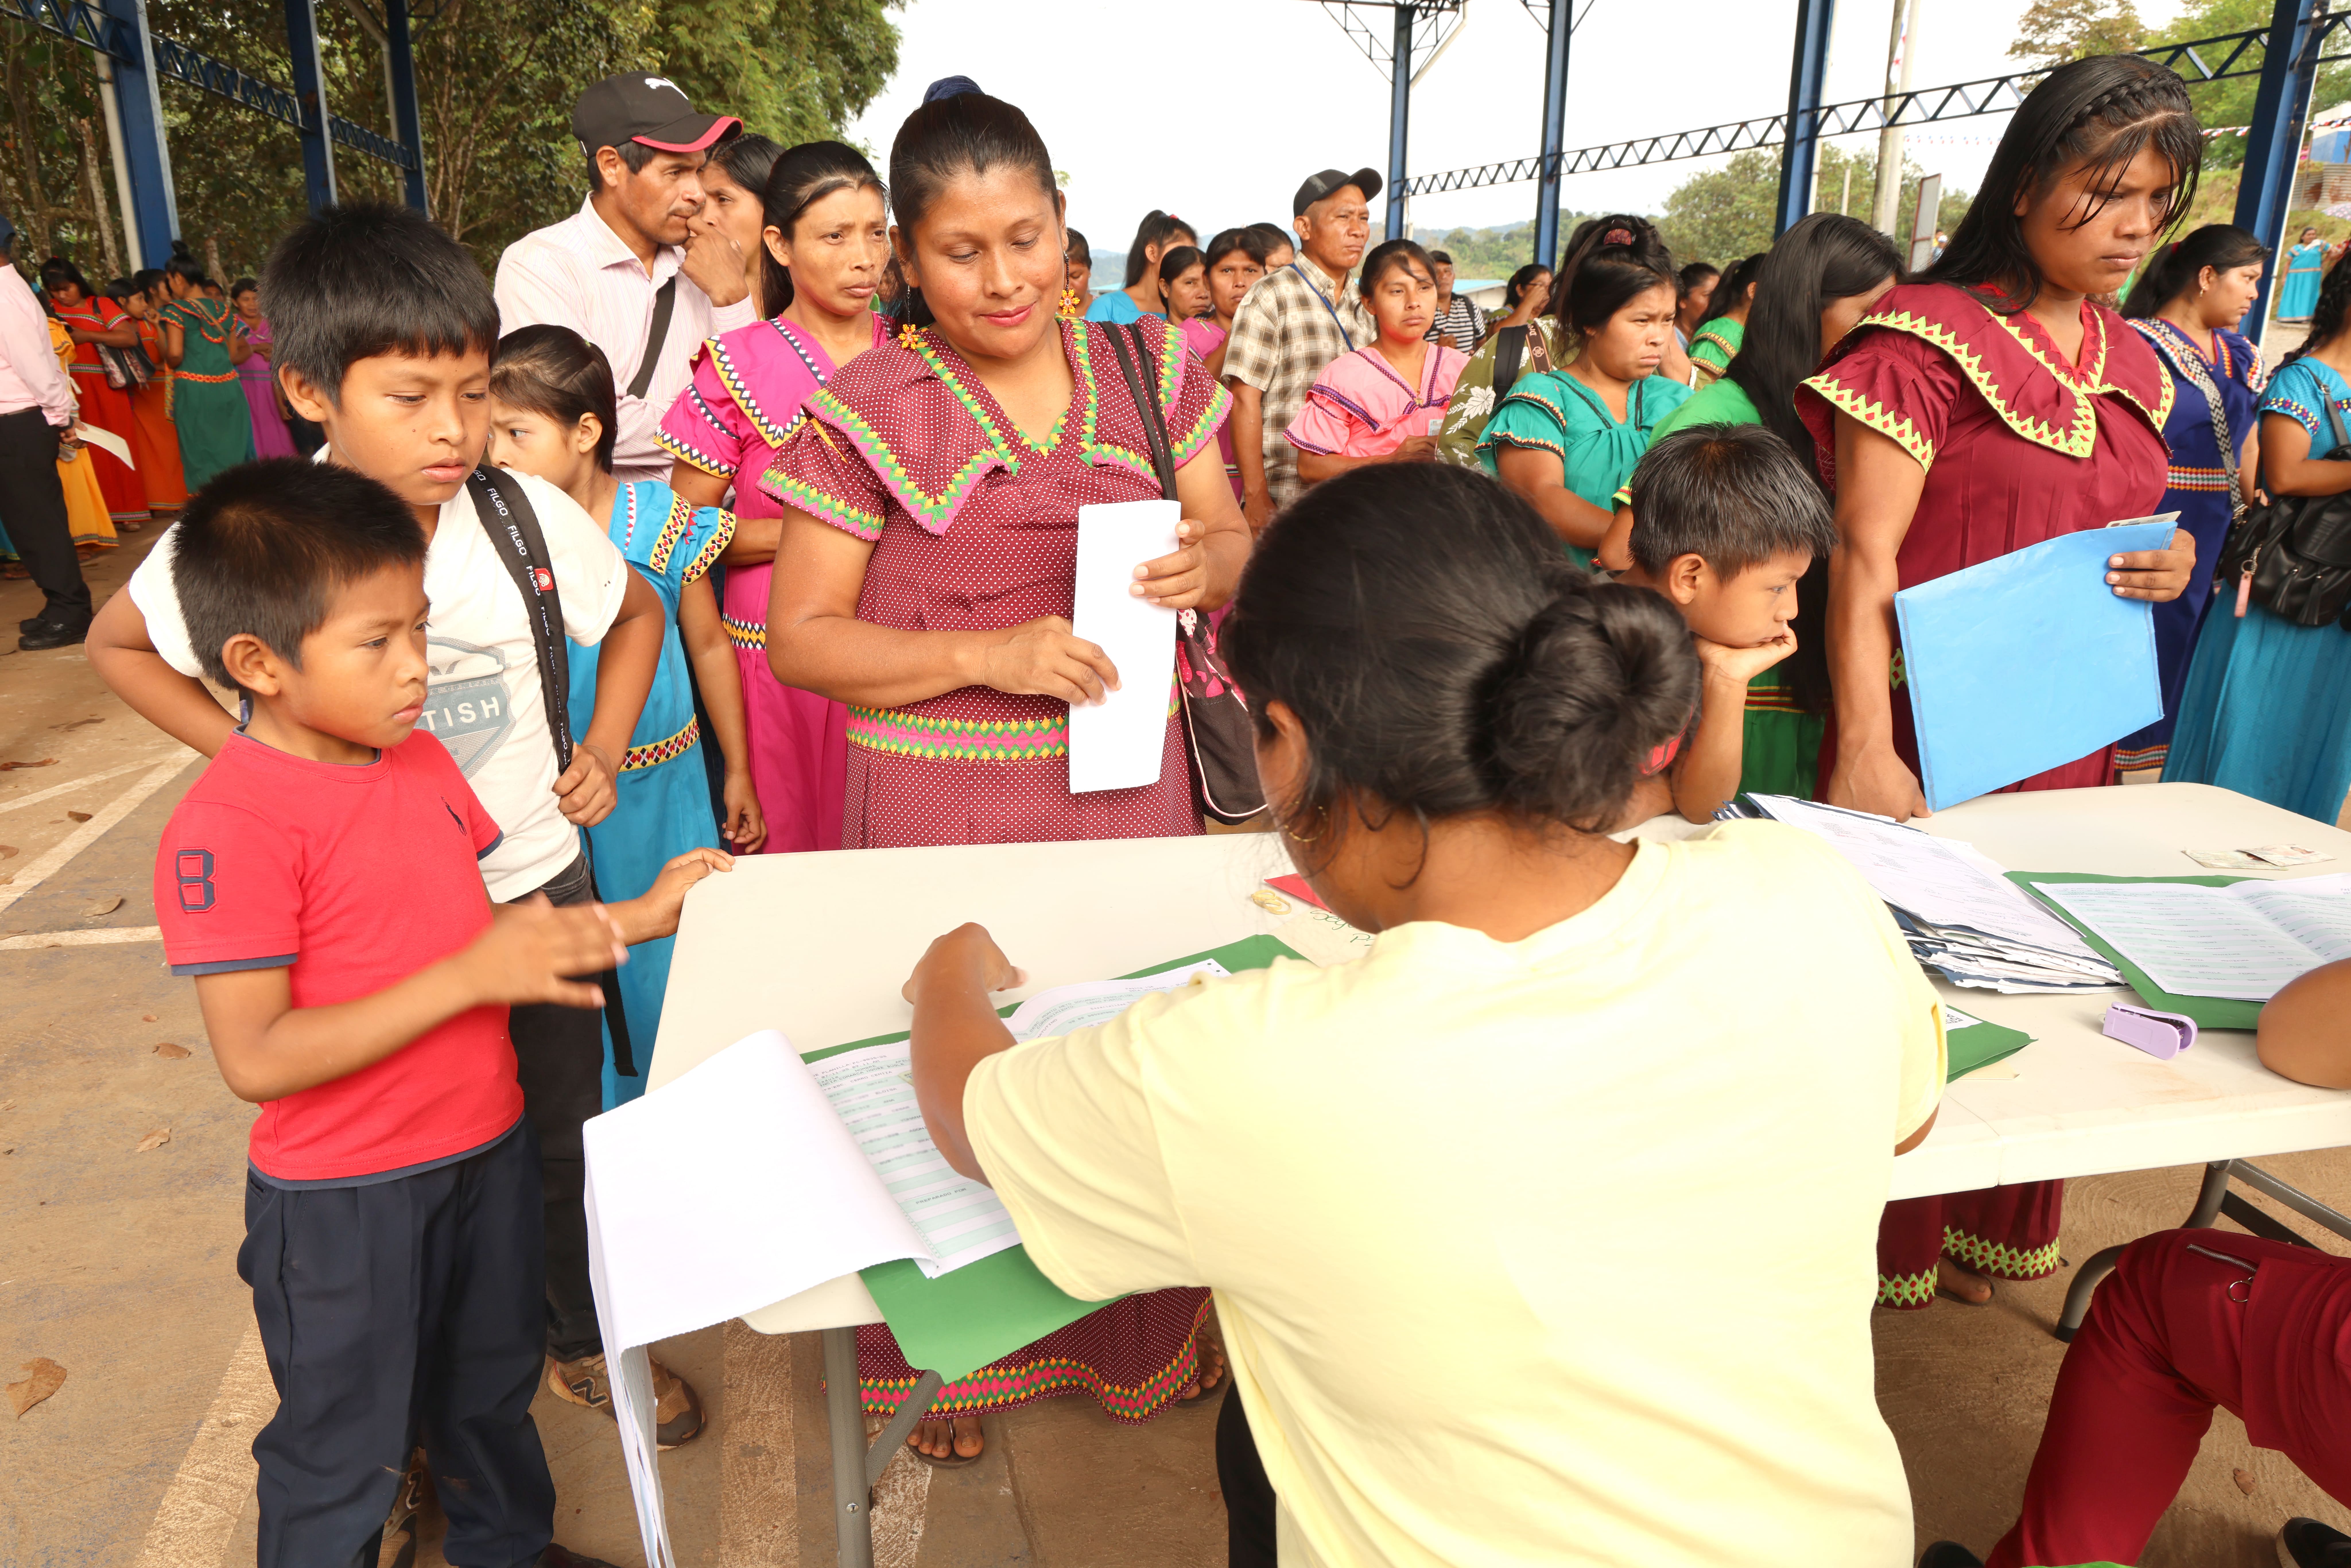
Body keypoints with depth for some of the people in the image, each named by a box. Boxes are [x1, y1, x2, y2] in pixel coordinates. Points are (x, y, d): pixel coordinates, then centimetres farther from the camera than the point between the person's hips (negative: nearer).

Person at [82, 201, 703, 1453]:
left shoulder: (523, 513, -11)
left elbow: (635, 612, 8)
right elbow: (118, 647, 4)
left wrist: (603, 751, 0)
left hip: (535, 887, 2)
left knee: (562, 1133, 17)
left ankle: (581, 1338, 41)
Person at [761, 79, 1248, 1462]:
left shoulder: (1145, 368, 6)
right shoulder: (867, 413, -5)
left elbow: (1238, 539, 12)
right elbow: (801, 635, -6)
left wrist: (1209, 564, -13)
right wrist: (990, 653, -19)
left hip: (1128, 778, 3)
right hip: (945, 803, -3)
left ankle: (1146, 1331, 38)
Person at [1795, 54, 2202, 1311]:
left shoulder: (2132, 365, 12)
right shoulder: (1931, 337, -11)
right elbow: (1862, 555, -16)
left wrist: (2166, 565, -1)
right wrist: (1864, 750, -23)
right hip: (1935, 735, -7)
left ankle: (1994, 1231, 35)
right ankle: (1877, 1246, 23)